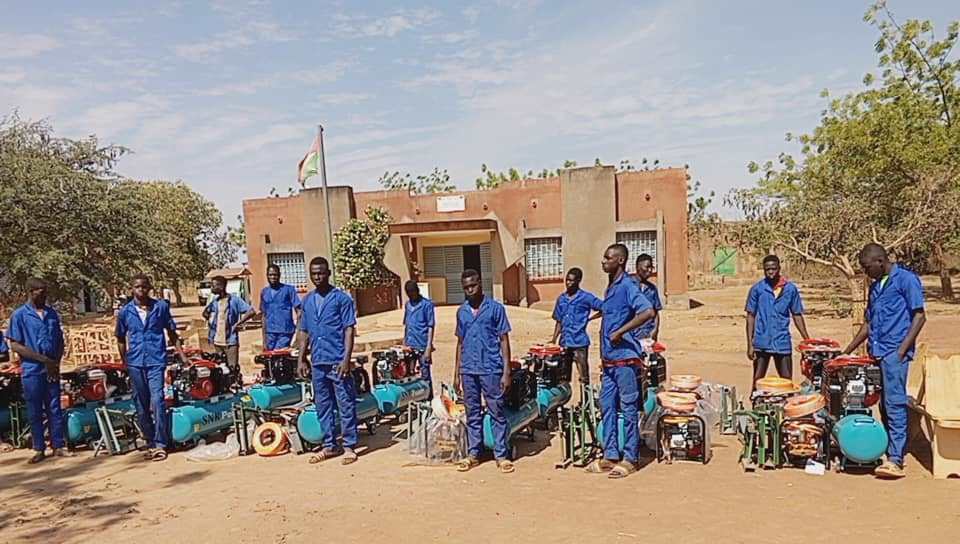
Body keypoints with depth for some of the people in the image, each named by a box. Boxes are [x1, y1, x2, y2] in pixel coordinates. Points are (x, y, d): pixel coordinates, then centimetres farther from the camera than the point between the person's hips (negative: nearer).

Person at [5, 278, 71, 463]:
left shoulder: (52, 313, 8)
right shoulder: (19, 315, -4)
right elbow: (15, 345, -8)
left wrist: (56, 362, -1)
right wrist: (43, 359, -14)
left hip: (52, 369, 3)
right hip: (32, 370, -3)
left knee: (55, 408, 6)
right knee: (35, 412, 5)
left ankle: (59, 446, 13)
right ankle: (39, 449, 15)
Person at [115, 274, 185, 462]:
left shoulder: (161, 306, 2)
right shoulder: (125, 311, 5)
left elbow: (172, 333, 8)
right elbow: (121, 339, 15)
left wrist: (182, 356, 4)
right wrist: (124, 362, 10)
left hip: (156, 361, -3)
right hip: (135, 363, 3)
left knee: (157, 401, -13)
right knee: (141, 405, 9)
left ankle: (160, 444, -8)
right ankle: (150, 442, 21)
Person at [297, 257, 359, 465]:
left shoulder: (341, 298, -3)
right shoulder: (307, 300, 12)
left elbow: (349, 330, -7)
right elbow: (304, 332, 17)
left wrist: (346, 359, -14)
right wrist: (302, 359, 11)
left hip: (338, 361, -5)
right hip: (317, 362, 5)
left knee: (345, 405, 0)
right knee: (322, 406, 12)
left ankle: (349, 446, 11)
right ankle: (329, 445, 23)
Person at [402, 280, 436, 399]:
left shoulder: (427, 304, -9)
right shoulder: (407, 304, 11)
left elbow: (431, 326, -10)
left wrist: (428, 348, -14)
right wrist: (404, 342, 16)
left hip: (422, 346, -6)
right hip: (409, 345, 6)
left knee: (425, 375, 1)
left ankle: (428, 400, 11)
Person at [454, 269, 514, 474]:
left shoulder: (495, 308, -2)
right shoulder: (461, 311, 11)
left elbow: (504, 340, -2)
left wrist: (506, 372, -8)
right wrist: (456, 373, 13)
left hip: (491, 370, -4)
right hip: (468, 370, 4)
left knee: (497, 413, 2)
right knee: (472, 414, 12)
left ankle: (502, 455, 10)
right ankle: (473, 454, 21)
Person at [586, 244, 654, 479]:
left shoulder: (627, 286, -11)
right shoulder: (610, 289, 16)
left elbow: (648, 312, -25)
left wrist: (621, 332, -22)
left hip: (625, 357, -9)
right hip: (609, 359, 9)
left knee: (628, 407, 0)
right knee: (607, 406, 11)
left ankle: (630, 459, 9)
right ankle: (610, 456, 20)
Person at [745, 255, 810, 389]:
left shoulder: (790, 289, 2)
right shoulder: (757, 289, -2)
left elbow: (797, 315, 9)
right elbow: (750, 317, -1)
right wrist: (750, 344, -6)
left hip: (782, 342, 1)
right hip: (761, 343, -1)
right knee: (757, 381, 5)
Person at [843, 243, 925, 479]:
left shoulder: (906, 279, -2)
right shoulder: (875, 286, 19)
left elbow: (919, 316, -7)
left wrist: (902, 349, -14)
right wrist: (846, 352, 18)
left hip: (895, 352, -7)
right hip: (876, 352, 7)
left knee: (894, 402, -11)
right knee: (884, 404, 7)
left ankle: (895, 459, -12)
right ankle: (889, 449, 12)